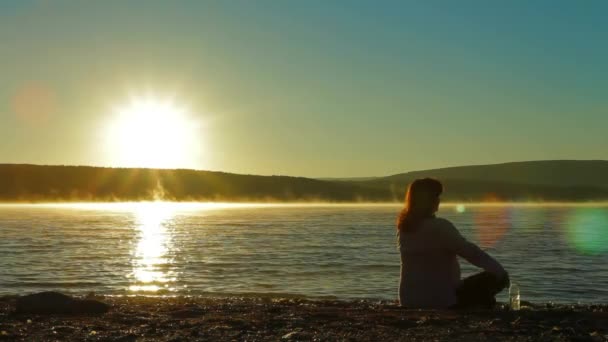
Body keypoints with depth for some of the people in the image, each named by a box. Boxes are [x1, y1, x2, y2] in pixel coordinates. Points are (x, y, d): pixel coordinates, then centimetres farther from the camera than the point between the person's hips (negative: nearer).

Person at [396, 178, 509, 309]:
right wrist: (501, 271, -12)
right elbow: (471, 252, -18)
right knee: (498, 278, 0)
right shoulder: (439, 227, -19)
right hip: (440, 300, -8)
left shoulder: (404, 227, 3)